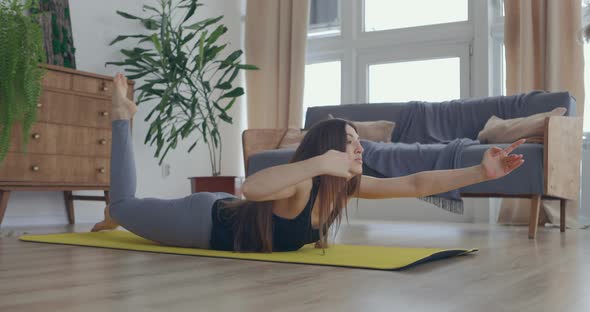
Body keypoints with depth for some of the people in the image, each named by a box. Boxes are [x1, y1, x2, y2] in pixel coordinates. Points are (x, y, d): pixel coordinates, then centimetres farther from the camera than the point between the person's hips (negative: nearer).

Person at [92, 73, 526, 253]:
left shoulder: (348, 184, -15)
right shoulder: (302, 184, -36)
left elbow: (416, 184, -19)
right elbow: (251, 187, -57)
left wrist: (482, 172, -26)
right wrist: (319, 163, -62)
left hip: (230, 216, 7)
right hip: (207, 223, -6)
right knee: (124, 202, 12)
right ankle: (123, 115, 26)